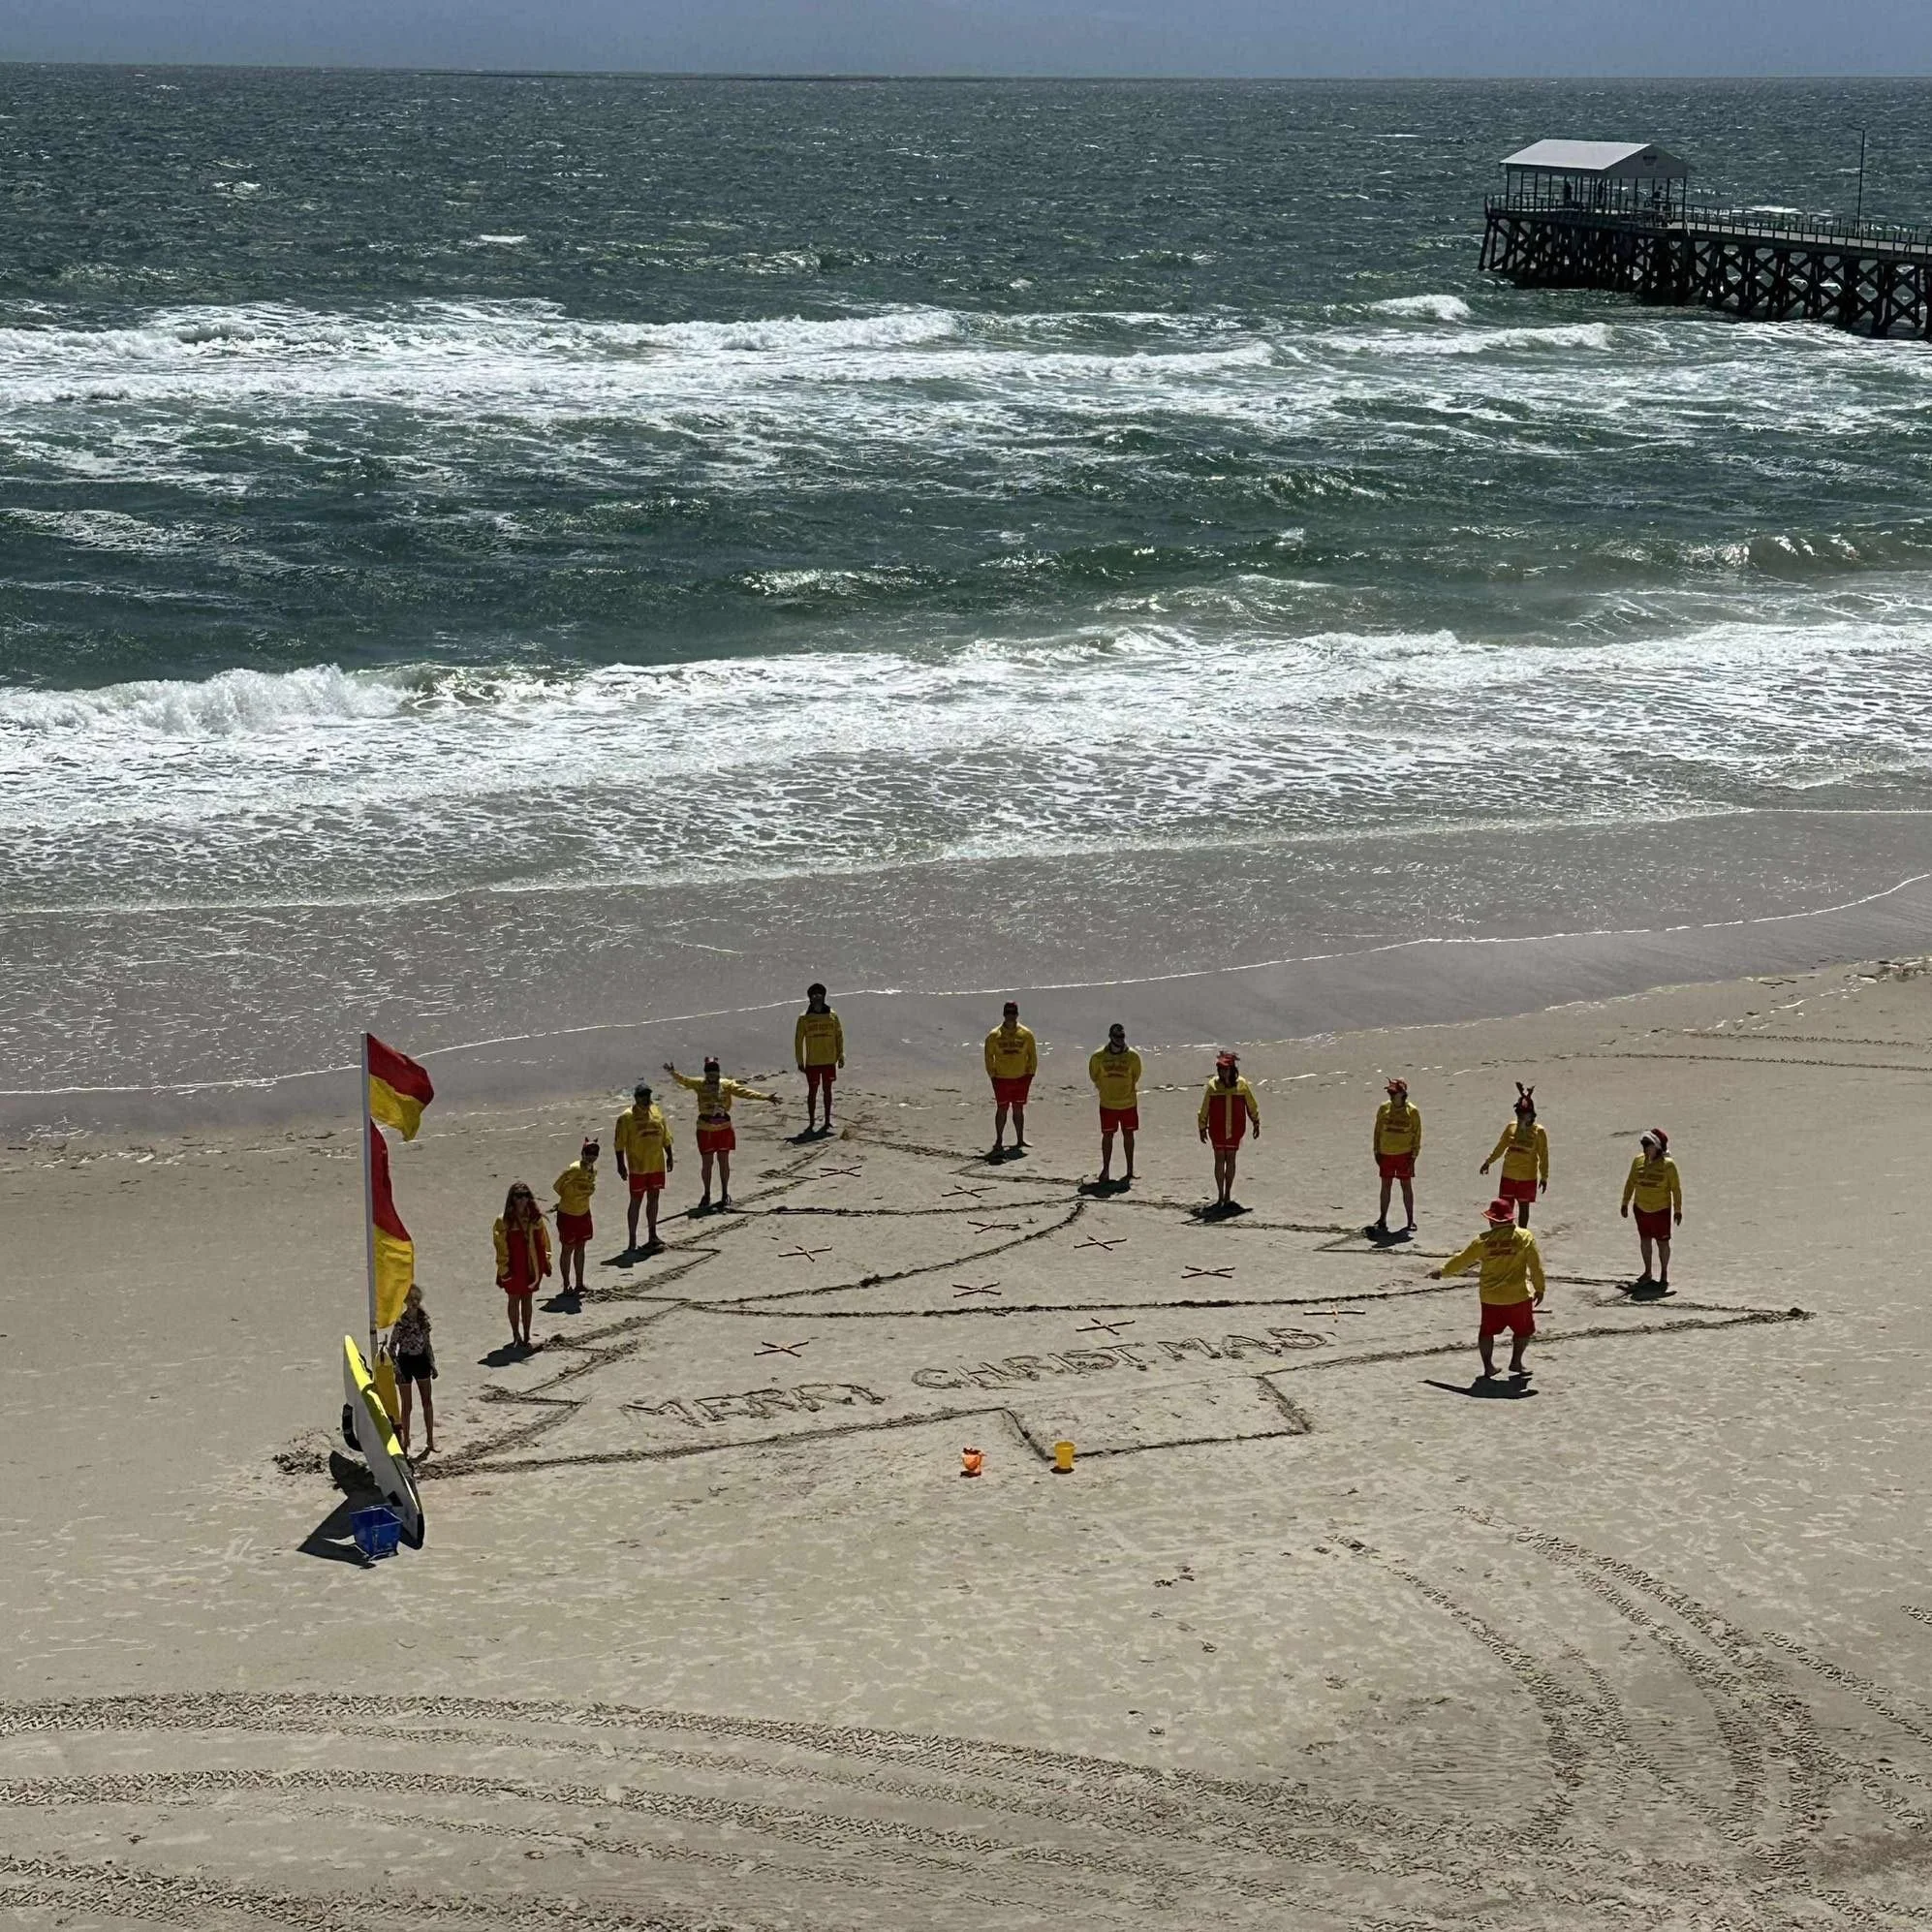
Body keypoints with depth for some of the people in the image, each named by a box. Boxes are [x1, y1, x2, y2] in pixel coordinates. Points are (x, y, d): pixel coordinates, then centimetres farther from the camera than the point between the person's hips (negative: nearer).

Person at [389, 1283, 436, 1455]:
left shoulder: (423, 1317, -1)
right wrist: (397, 1370, -18)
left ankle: (430, 1440, 21)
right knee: (407, 1405, 4)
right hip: (406, 1362, -5)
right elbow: (392, 1347, -14)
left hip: (421, 1360, 5)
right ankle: (405, 1442, 16)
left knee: (428, 1401, 9)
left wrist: (432, 1364, 11)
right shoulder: (401, 1321, -18)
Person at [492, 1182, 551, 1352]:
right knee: (514, 1300, 8)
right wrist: (503, 1267, -14)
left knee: (527, 1300, 13)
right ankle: (516, 1337, 18)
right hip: (514, 1267, -4)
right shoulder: (505, 1221, -13)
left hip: (531, 1266, 4)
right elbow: (501, 1245, -13)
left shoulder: (534, 1218, -1)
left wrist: (545, 1261, 8)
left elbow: (543, 1240, 8)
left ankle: (526, 1337, 21)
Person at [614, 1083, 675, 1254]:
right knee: (636, 1202, -2)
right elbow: (619, 1143, -10)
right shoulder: (627, 1117, -11)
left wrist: (669, 1156, 15)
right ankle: (632, 1242, 2)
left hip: (657, 1165, 6)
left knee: (653, 1199, 15)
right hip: (637, 1167, -6)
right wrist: (621, 1164, -13)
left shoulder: (657, 1111, 7)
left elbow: (665, 1136, 16)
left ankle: (652, 1235, 28)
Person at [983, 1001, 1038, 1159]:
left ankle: (1020, 1140, 15)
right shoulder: (994, 1035, -2)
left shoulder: (1026, 1034, 1)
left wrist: (1029, 1075, -1)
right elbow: (989, 1057, 3)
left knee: (1018, 1110, 8)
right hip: (1002, 1079, -1)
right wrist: (993, 1076, -3)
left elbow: (1032, 1056, 6)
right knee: (1001, 1109, -1)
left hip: (1021, 1079, 1)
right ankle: (999, 1141, 6)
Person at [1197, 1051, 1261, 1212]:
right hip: (1217, 1129, -1)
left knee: (1231, 1160, 6)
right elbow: (1205, 1108, 3)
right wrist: (1202, 1128, 5)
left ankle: (1228, 1196, 16)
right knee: (1220, 1159, 2)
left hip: (1235, 1129, 1)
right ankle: (1220, 1196, 9)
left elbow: (1251, 1105, 10)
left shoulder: (1242, 1085, -2)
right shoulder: (1213, 1085, -4)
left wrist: (1256, 1123, 12)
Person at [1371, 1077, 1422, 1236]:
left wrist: (1413, 1156, -8)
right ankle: (1382, 1219, 19)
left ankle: (1410, 1221, 10)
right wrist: (1377, 1152, 5)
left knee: (1406, 1186, 3)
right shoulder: (1384, 1109, 2)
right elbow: (1378, 1130, 8)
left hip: (1404, 1155, -3)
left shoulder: (1412, 1112, -6)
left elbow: (1417, 1135, -3)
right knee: (1386, 1186, 10)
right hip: (1386, 1154, 3)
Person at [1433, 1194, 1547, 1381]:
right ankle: (1516, 1361, 16)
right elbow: (1536, 1265, -7)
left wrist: (1443, 1271, 19)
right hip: (1518, 1295, -1)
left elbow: (1463, 1259, 4)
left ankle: (1488, 1366, 9)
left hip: (1490, 1296, 1)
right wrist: (1539, 1288, 3)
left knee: (1487, 1331, 15)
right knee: (1523, 1330, 19)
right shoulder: (1525, 1237, -8)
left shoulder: (1483, 1240, -5)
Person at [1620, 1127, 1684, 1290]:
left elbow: (1676, 1188, -10)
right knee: (1645, 1240, 14)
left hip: (1661, 1209, -4)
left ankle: (1664, 1275, 19)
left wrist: (1678, 1211, -9)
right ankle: (1648, 1273, 28)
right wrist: (1625, 1203, 8)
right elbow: (1630, 1183, 6)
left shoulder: (1668, 1165, -16)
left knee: (1662, 1242, 5)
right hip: (1642, 1208, 4)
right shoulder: (1638, 1161, -4)